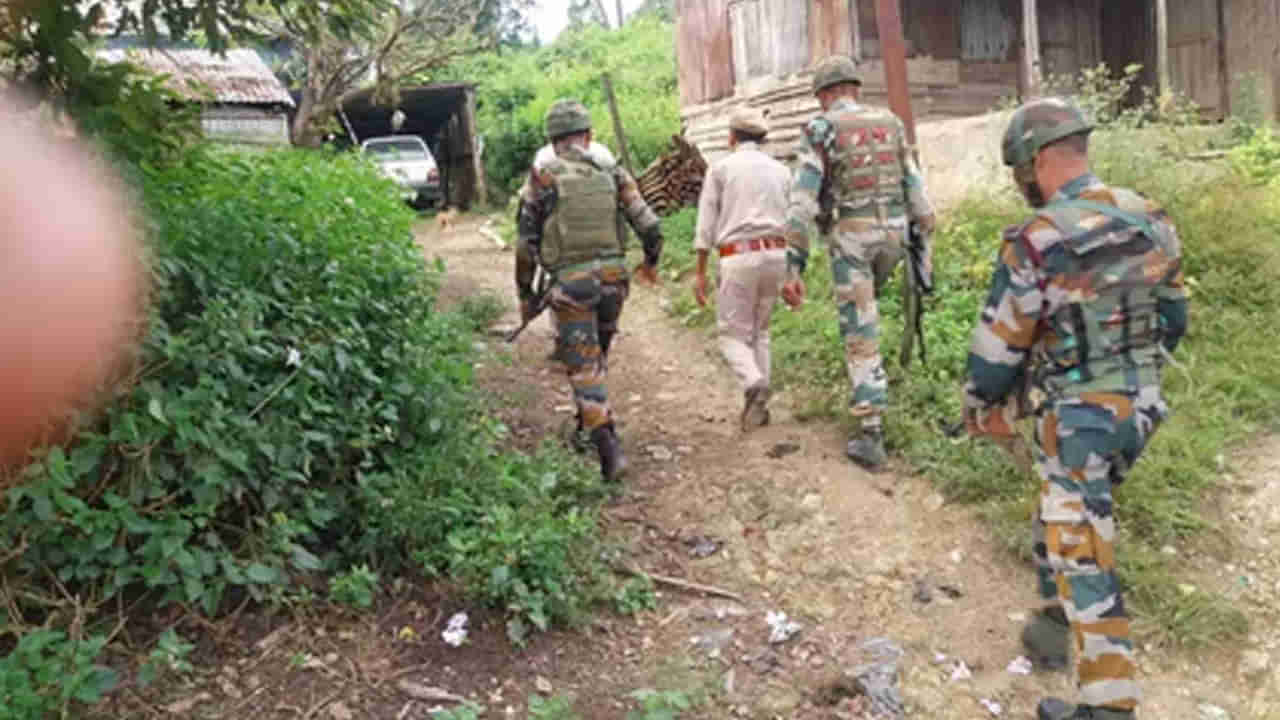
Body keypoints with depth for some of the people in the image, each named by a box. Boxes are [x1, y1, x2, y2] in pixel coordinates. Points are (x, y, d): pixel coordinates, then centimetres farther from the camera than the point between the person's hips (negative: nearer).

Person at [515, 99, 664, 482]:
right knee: (597, 357, 24)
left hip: (570, 282, -3)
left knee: (583, 368, 1)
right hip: (613, 277, 4)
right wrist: (650, 262, 24)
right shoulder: (612, 173, 6)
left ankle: (610, 450, -6)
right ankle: (589, 426, 35)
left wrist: (525, 293, 11)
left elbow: (526, 243, 0)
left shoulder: (541, 178, -1)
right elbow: (650, 227, 5)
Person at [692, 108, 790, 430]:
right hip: (775, 256, 4)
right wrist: (793, 276, 15)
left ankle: (755, 385, -22)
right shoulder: (781, 171, 14)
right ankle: (758, 404, 13)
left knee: (733, 334, 5)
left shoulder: (721, 168, 3)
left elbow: (706, 224, -2)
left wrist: (700, 273, 1)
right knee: (759, 331, 18)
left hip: (738, 257, -4)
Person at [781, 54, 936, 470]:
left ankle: (871, 436, 2)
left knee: (860, 336, 0)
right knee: (866, 298, 33)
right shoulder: (890, 122, 9)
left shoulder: (821, 128, -5)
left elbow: (802, 201, -13)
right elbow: (914, 187, 10)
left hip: (850, 236, -4)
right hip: (894, 232, 4)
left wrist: (794, 268, -13)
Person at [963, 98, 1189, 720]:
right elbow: (1173, 319, 11)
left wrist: (983, 410, 6)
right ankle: (1056, 628, 39)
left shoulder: (1035, 243, -20)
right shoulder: (1151, 220, 1)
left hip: (1078, 416, -7)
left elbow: (997, 345, -12)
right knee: (1069, 514, 25)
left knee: (1082, 554, 0)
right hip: (1140, 408, 8)